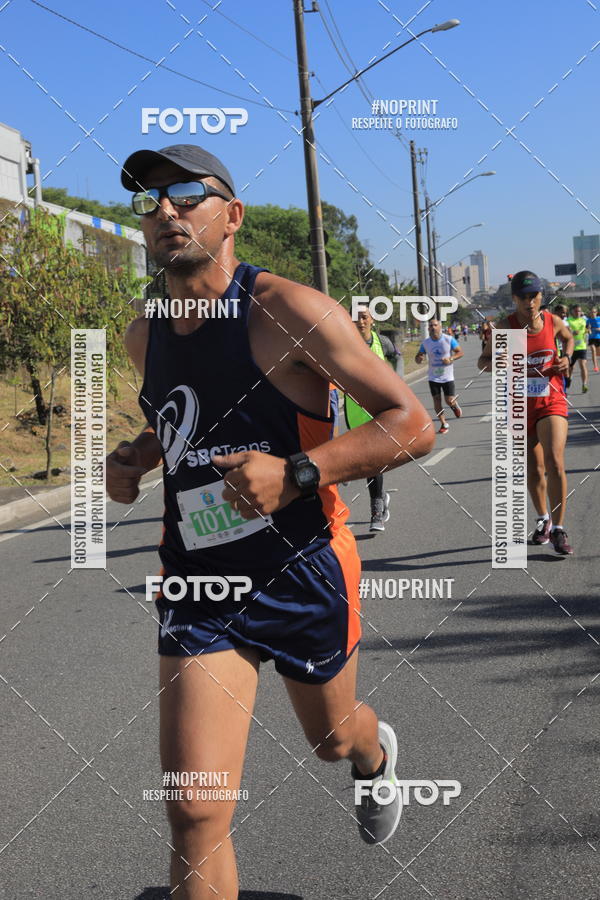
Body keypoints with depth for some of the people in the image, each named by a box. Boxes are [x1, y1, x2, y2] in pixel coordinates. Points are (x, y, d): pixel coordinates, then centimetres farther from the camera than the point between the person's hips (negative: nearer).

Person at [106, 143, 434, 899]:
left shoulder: (288, 311, -15)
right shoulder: (145, 337, 4)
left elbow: (413, 426, -16)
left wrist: (296, 473, -28)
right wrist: (132, 457, 5)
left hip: (304, 576, -3)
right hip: (197, 584, 3)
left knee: (333, 739, 24)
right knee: (194, 813, -8)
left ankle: (378, 756, 64)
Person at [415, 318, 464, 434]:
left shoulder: (449, 340, -8)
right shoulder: (426, 343, -1)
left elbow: (461, 352, -3)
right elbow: (417, 359, 5)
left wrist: (451, 358, -21)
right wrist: (419, 359, -20)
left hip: (447, 376, -2)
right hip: (433, 377, 2)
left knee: (450, 401, -3)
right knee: (437, 401, 0)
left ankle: (455, 406, 34)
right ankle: (444, 424, 14)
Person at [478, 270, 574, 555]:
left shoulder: (553, 321, -3)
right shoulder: (505, 326, -8)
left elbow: (568, 337, 21)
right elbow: (483, 361, -1)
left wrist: (566, 358, 1)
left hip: (551, 403, 0)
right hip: (520, 407, 1)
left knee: (555, 463, -18)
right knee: (534, 471, 12)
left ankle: (558, 530, -8)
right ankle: (543, 520, 36)